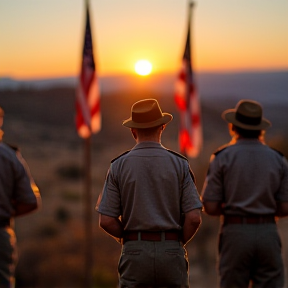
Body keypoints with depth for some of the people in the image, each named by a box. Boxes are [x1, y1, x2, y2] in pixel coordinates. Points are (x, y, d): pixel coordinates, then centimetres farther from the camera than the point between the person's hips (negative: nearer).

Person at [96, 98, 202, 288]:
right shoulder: (179, 164, -1)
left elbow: (106, 221, -4)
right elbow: (194, 218, -7)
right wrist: (179, 242, 10)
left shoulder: (119, 165, 0)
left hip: (134, 253, 0)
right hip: (171, 254, 0)